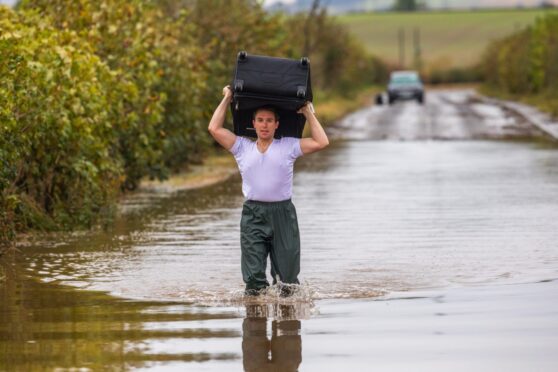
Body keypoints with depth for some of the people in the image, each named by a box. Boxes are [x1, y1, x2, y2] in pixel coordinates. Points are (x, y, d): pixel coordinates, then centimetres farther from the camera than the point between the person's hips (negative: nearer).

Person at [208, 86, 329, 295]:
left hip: (282, 214, -1)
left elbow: (321, 143, 1)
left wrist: (308, 113, 6)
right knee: (253, 276, -4)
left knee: (287, 274, 4)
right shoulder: (242, 147, 11)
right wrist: (227, 99, 12)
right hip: (253, 216, 1)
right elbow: (215, 129, 5)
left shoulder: (288, 147, 8)